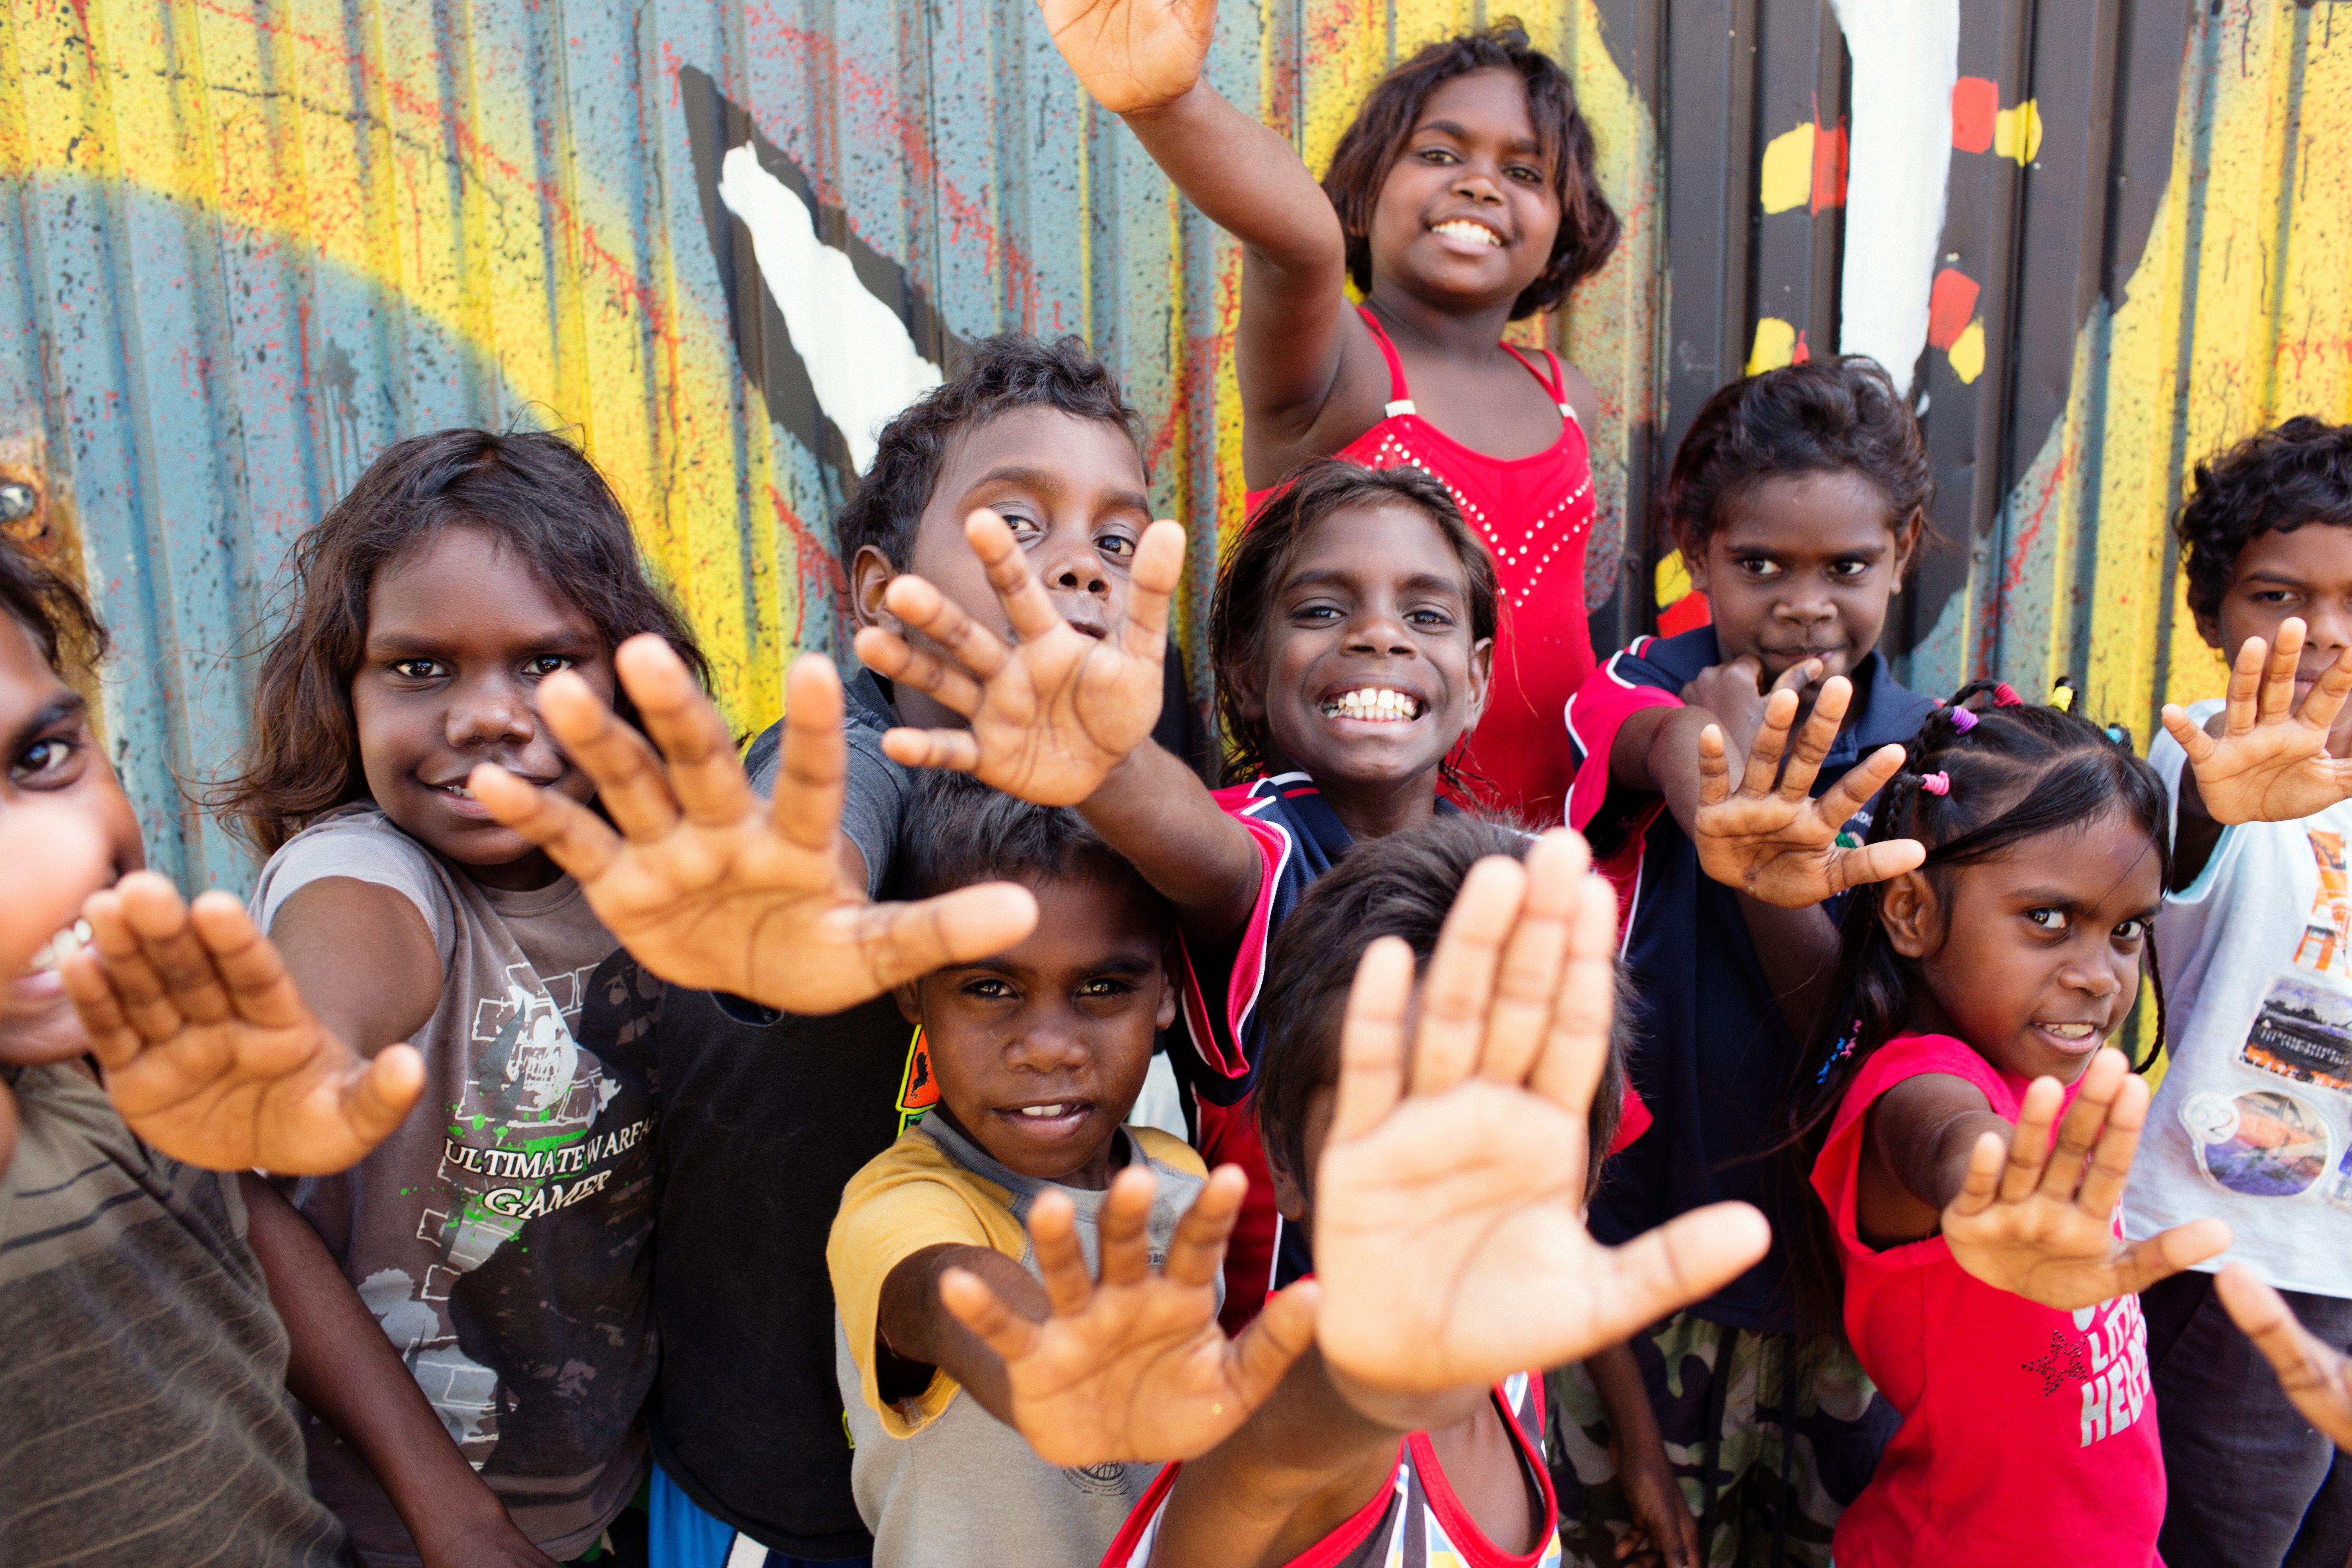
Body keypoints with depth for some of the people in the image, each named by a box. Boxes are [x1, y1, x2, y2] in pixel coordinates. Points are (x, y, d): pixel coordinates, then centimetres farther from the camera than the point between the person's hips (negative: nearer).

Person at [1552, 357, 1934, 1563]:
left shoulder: (1920, 752, -3)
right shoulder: (1640, 690, -10)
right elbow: (1670, 751, -35)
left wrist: (1783, 867, -29)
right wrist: (1724, 809, -59)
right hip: (1644, 1256, -2)